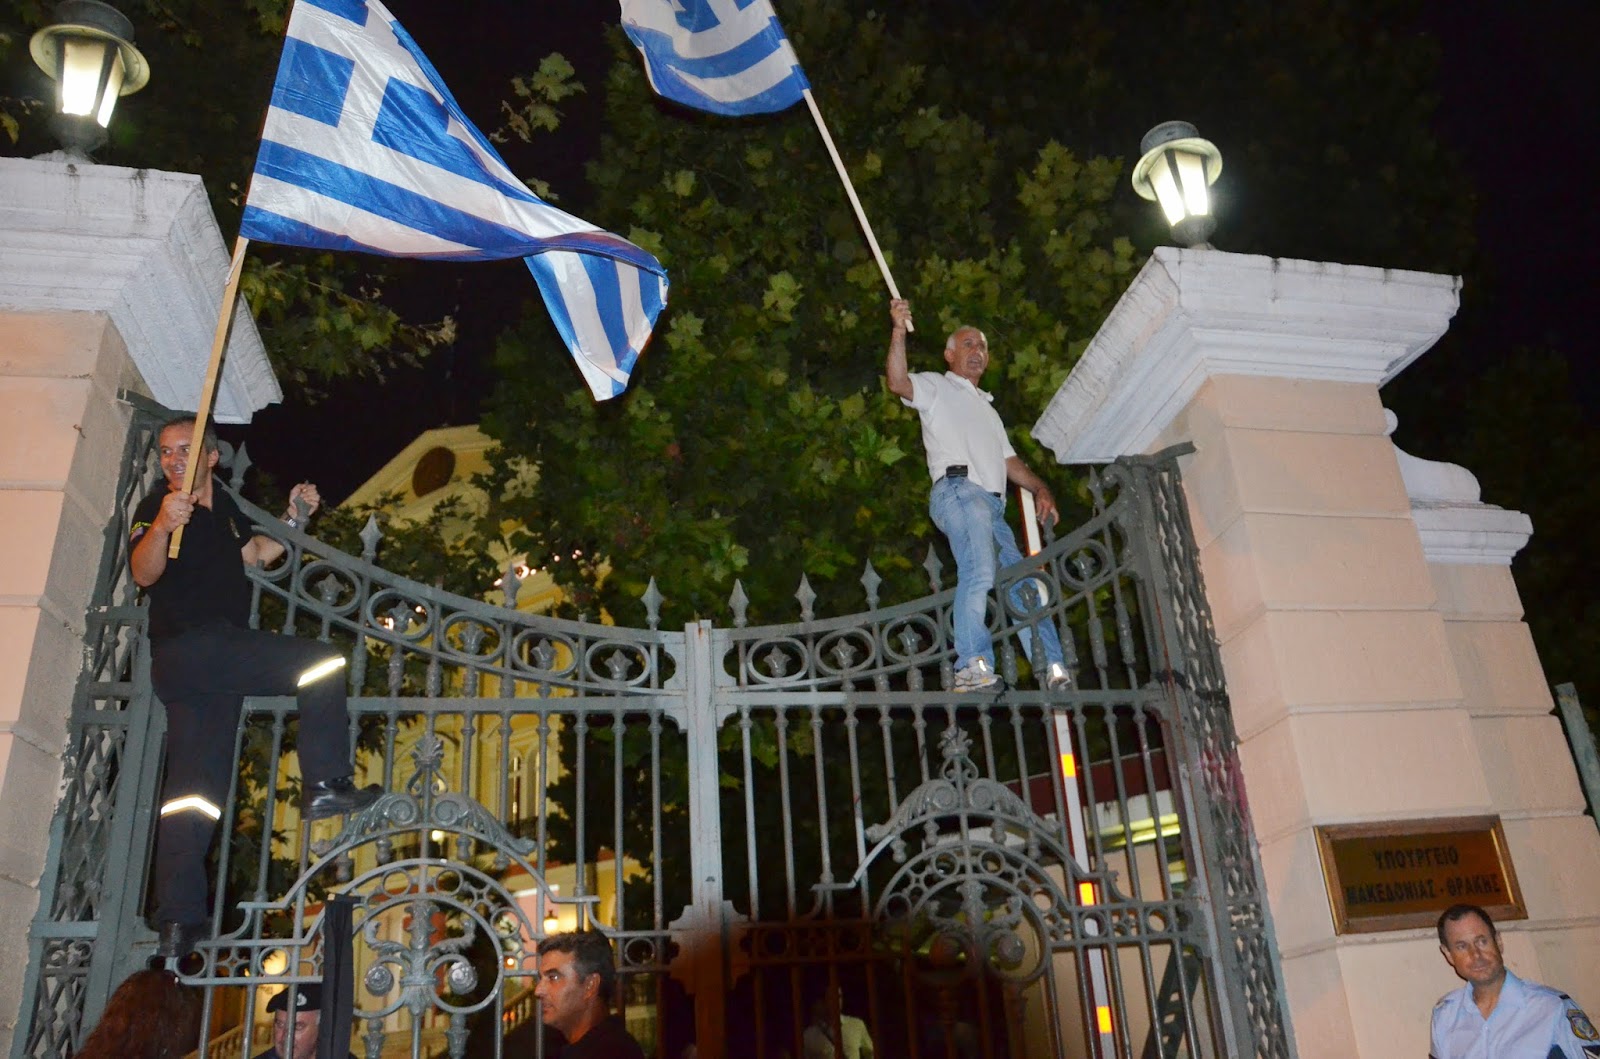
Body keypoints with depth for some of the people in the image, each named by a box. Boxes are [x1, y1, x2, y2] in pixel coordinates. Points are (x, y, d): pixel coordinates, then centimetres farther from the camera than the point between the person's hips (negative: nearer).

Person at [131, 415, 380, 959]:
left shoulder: (223, 505, 21)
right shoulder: (155, 506, -1)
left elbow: (256, 553, 32)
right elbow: (143, 573, -17)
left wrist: (295, 518, 17)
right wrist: (161, 526, -36)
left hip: (216, 658, 7)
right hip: (188, 646, -7)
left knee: (192, 789, 3)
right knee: (321, 662, -16)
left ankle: (177, 919, 3)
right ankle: (326, 785, -16)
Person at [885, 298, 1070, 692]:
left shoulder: (987, 409, 38)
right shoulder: (936, 386, 16)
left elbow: (1010, 461, 31)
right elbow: (898, 383, -7)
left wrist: (1040, 488, 15)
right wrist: (899, 331, -17)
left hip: (992, 504, 8)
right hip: (958, 489, -8)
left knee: (1023, 582, 1)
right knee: (979, 572, -27)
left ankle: (1052, 670, 0)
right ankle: (973, 665, -32)